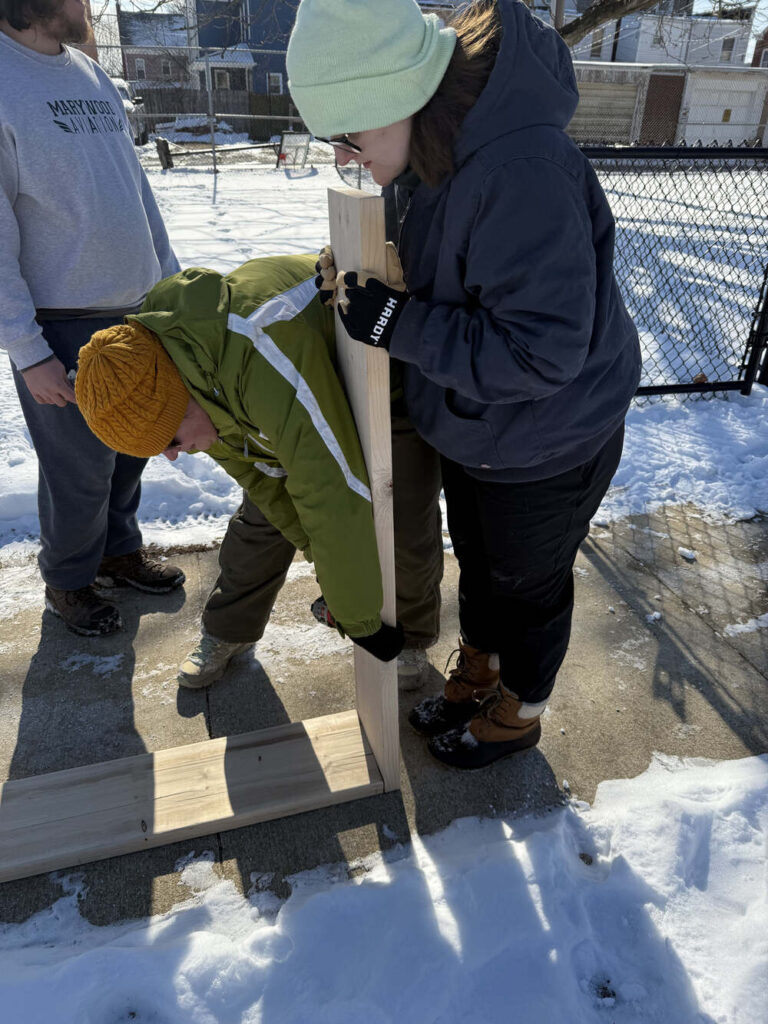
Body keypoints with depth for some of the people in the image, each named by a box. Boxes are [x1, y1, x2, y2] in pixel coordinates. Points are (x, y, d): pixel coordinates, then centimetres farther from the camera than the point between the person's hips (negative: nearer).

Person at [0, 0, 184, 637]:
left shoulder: (89, 72, 11)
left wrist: (171, 283, 15)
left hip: (137, 310, 7)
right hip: (63, 326, -7)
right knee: (82, 469, 4)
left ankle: (119, 549, 39)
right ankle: (67, 580, 28)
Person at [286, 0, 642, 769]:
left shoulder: (523, 177, -34)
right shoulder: (444, 151, -4)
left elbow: (539, 352, -34)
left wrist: (394, 323, -31)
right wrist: (369, 279, -2)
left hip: (546, 444, -8)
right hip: (471, 425, 9)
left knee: (529, 585, 16)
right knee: (476, 560, 26)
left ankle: (516, 714, 45)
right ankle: (476, 676, 53)